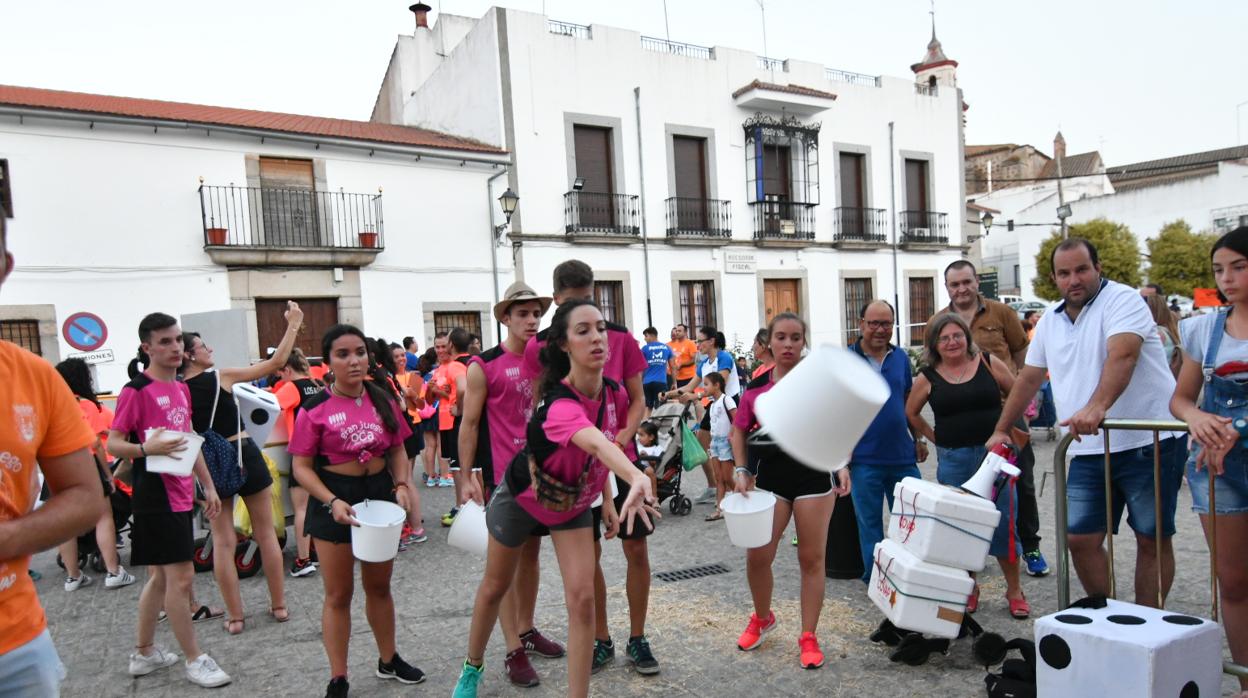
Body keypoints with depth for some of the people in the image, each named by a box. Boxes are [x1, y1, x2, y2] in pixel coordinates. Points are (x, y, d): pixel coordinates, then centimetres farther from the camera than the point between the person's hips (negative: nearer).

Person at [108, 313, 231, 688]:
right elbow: (112, 444, -13)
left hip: (180, 494, 8)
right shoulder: (136, 390, -12)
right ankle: (195, 660, 8)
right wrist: (146, 448, -32)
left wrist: (208, 486, 18)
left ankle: (144, 653, 31)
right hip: (156, 496, -8)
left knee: (161, 576, 17)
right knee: (181, 576, -4)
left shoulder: (181, 388, 11)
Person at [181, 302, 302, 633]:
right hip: (245, 456, -2)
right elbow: (276, 363, -8)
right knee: (266, 533, 10)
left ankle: (234, 616, 13)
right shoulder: (221, 376, -10)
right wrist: (293, 325, -1)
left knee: (223, 541, 9)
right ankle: (279, 605, 18)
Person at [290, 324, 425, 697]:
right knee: (339, 594, 8)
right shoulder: (315, 410, -13)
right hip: (335, 501, -4)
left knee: (379, 585, 20)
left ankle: (388, 660, 38)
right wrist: (332, 502, -24)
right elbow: (301, 466, -12)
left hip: (380, 493, 4)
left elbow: (397, 449, 7)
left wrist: (402, 484, -9)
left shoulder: (383, 400, -2)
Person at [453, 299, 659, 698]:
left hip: (573, 504, 4)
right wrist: (636, 479, -80)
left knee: (582, 599, -7)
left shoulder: (615, 394, -18)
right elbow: (596, 443, -63)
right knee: (495, 587, 19)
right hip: (521, 499, -4)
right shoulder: (559, 404, -41)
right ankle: (473, 666, 47)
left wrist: (606, 501, -3)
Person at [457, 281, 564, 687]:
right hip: (503, 474, -6)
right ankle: (514, 651, 8)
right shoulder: (483, 367, -8)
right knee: (506, 559, 1)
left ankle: (527, 630, 29)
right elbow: (469, 425, -6)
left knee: (532, 551, 15)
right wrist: (466, 479, -9)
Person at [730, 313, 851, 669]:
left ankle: (809, 636, 22)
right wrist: (741, 471, 1)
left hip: (814, 475, -1)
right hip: (770, 476, 1)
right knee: (757, 556, 1)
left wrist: (842, 465, -10)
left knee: (811, 558, 6)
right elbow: (739, 431, 11)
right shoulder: (756, 387, 1)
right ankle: (762, 618, 30)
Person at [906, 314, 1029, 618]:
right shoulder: (928, 377, 1)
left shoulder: (988, 363, -1)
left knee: (1003, 521, 2)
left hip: (994, 452, -1)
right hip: (953, 459, 1)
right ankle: (969, 588, 23)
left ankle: (1014, 589, 17)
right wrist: (936, 437, 7)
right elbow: (911, 413, 14)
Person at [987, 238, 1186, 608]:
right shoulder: (1051, 320, 12)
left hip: (1148, 441, -6)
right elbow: (1029, 378, 20)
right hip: (1090, 450, 6)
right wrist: (1002, 429, 19)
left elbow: (1122, 355, -26)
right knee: (1081, 540, 5)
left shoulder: (1122, 300, -8)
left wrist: (1096, 407, -42)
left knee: (1152, 540, 4)